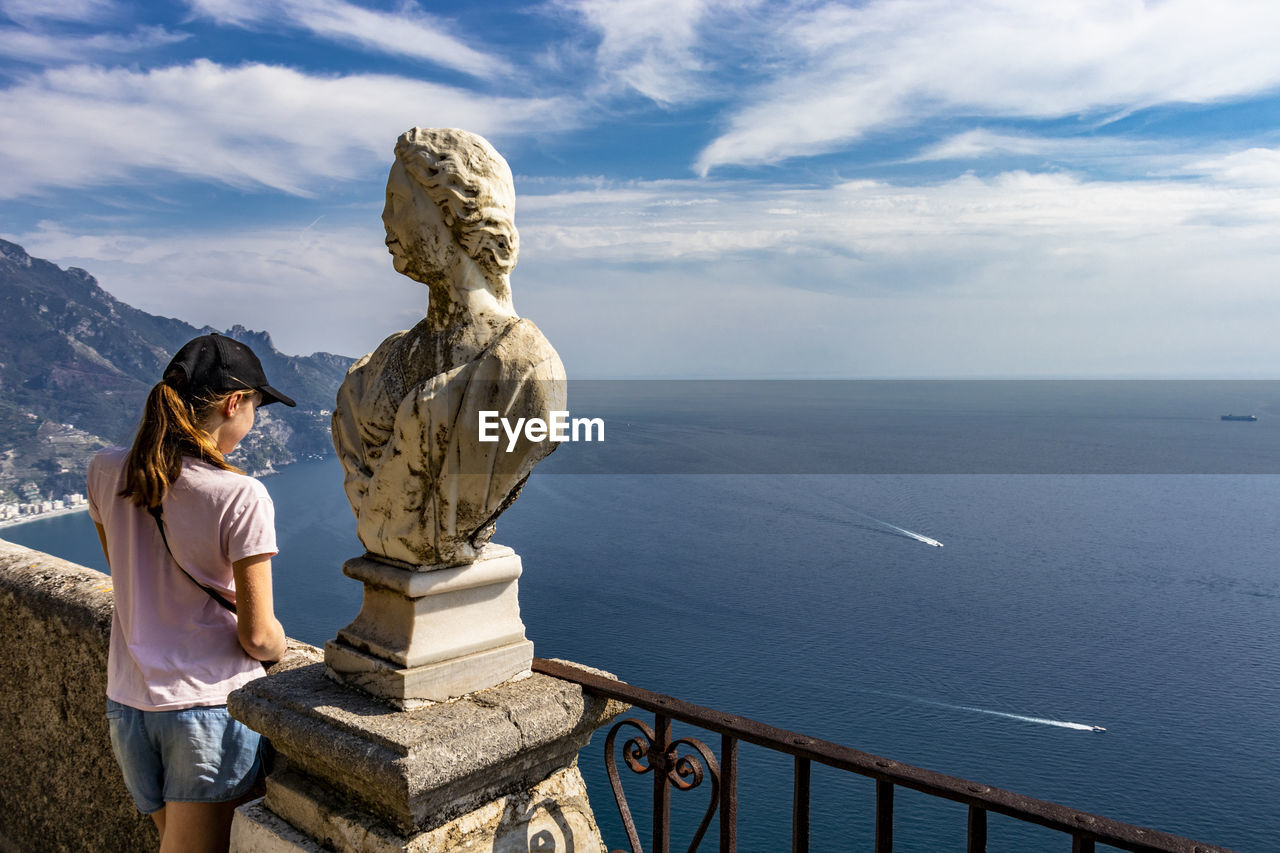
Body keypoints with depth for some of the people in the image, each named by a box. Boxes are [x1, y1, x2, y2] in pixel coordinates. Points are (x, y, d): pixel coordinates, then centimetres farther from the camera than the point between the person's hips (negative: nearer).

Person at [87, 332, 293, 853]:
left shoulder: (106, 472, -2)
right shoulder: (240, 496, -20)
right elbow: (258, 636, -13)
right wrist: (279, 646, 5)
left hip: (128, 703, 7)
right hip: (213, 707, -7)